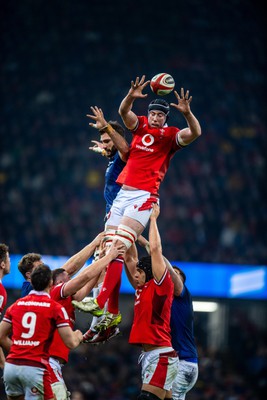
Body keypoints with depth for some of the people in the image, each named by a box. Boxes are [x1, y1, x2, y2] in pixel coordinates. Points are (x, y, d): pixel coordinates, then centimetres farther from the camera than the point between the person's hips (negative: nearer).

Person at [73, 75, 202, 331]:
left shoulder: (171, 136, 2)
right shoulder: (140, 125, 13)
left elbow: (195, 132, -14)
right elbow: (123, 112, -2)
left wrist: (187, 113, -31)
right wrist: (131, 96, -22)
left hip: (144, 197, -6)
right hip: (123, 194, 6)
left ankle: (100, 302, -25)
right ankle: (112, 312, 4)